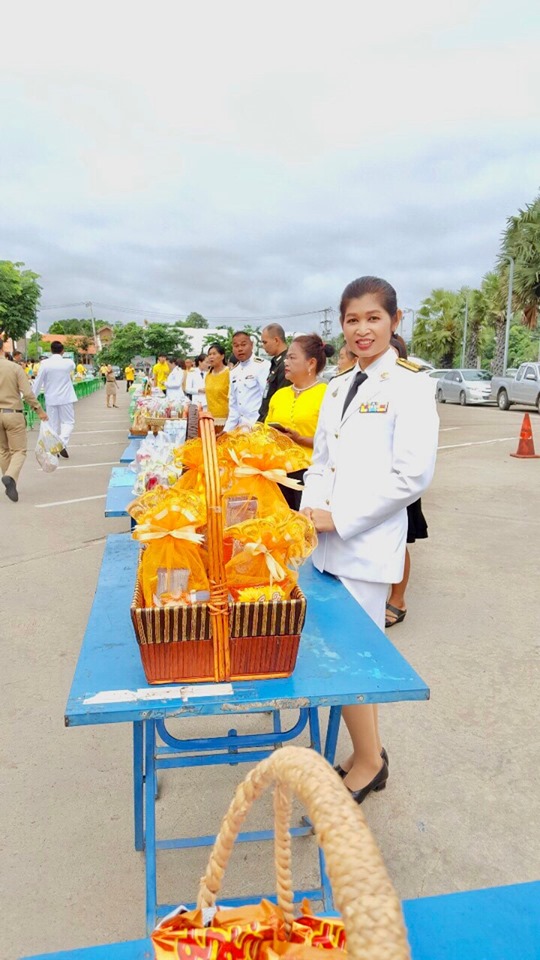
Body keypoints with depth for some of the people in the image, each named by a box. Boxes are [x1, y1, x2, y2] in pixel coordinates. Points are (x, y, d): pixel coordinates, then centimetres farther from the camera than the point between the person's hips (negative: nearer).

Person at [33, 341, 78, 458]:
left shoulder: (45, 363, -9)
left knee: (53, 424, 10)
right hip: (66, 398, -1)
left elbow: (38, 382, -5)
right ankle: (62, 444, -14)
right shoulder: (69, 363, -6)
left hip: (51, 399, 1)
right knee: (68, 422, 8)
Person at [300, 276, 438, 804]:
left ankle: (367, 760, 25)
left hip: (367, 544, -6)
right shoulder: (339, 386, 13)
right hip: (327, 540, 6)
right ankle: (366, 757, 32)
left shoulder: (409, 386, -7)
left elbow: (412, 475, -15)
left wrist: (340, 518, -14)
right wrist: (311, 512, -1)